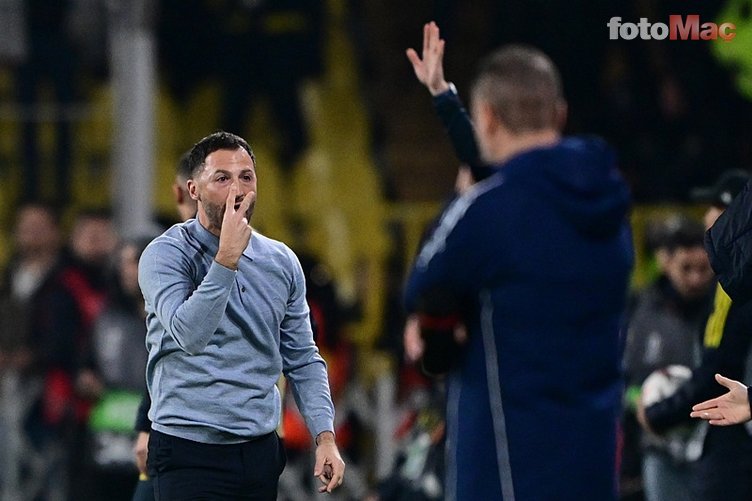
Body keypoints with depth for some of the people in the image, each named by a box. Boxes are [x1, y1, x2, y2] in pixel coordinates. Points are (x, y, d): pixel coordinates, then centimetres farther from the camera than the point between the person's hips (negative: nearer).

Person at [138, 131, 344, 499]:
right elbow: (190, 336, -24)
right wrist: (226, 259, -28)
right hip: (190, 454, -5)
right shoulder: (166, 255, -8)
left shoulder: (281, 262, 9)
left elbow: (302, 360, 13)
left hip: (261, 453, 5)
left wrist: (325, 436, 2)